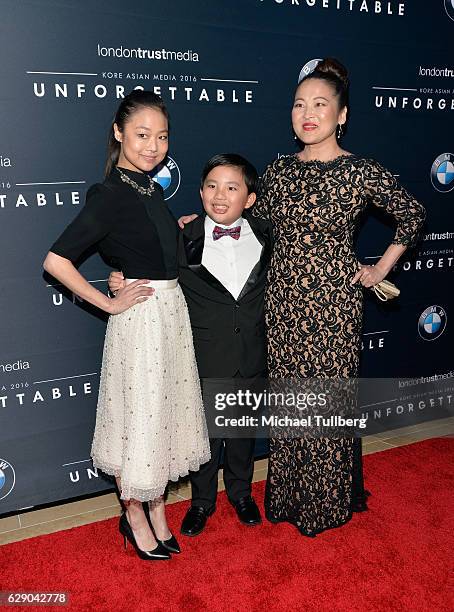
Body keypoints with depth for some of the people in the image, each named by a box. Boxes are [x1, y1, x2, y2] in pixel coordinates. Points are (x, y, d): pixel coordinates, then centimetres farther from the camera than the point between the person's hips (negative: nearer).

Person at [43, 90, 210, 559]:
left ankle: (156, 507, 34)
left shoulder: (150, 188, 8)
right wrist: (108, 303, -16)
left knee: (165, 412, 16)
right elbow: (56, 261, -21)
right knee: (139, 414, 6)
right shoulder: (111, 195, -15)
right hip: (140, 315, -8)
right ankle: (135, 516, 28)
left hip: (172, 310, 8)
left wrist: (179, 227, 12)